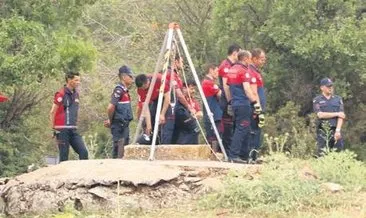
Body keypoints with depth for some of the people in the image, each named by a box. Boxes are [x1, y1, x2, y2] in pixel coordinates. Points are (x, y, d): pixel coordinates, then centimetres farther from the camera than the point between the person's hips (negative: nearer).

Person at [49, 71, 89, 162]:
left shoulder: (76, 94, 13)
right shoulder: (61, 94, -9)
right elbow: (52, 112, -8)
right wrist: (54, 128, -6)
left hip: (73, 130, 7)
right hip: (63, 131, -7)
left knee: (83, 152, -3)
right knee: (64, 156, -3)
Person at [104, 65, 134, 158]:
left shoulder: (125, 90, 14)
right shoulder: (119, 90, -16)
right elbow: (110, 107, -24)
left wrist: (110, 120, 10)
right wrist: (110, 121, -9)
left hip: (124, 125, 10)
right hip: (119, 125, -10)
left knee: (125, 149, 13)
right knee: (119, 149, -7)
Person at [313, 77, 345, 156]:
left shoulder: (338, 99, 11)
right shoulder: (317, 100, 5)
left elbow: (341, 116, 0)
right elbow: (320, 115, -10)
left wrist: (338, 130, -13)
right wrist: (337, 114, -8)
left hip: (336, 130, 2)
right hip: (322, 131, -2)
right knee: (322, 155, -6)